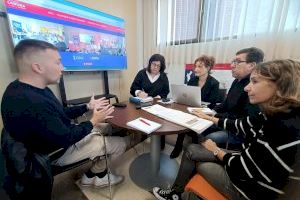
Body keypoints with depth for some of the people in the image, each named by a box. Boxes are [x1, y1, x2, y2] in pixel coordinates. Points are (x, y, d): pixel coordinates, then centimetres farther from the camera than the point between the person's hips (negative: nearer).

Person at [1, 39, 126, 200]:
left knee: (108, 127, 16)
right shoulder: (31, 103, -35)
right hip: (58, 150, -9)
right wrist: (94, 121, -14)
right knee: (120, 144, -6)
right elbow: (66, 139, -27)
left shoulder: (33, 89, -2)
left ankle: (98, 171, 26)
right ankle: (94, 175, 23)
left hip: (63, 134, 9)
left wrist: (88, 107, 2)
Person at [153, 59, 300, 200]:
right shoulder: (273, 116, -8)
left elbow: (242, 169, -26)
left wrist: (216, 150, -7)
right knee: (192, 150, 5)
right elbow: (240, 125, 8)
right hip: (247, 167, 7)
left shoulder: (285, 128, -33)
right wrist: (210, 118, 17)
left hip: (251, 186, -6)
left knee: (192, 153, 3)